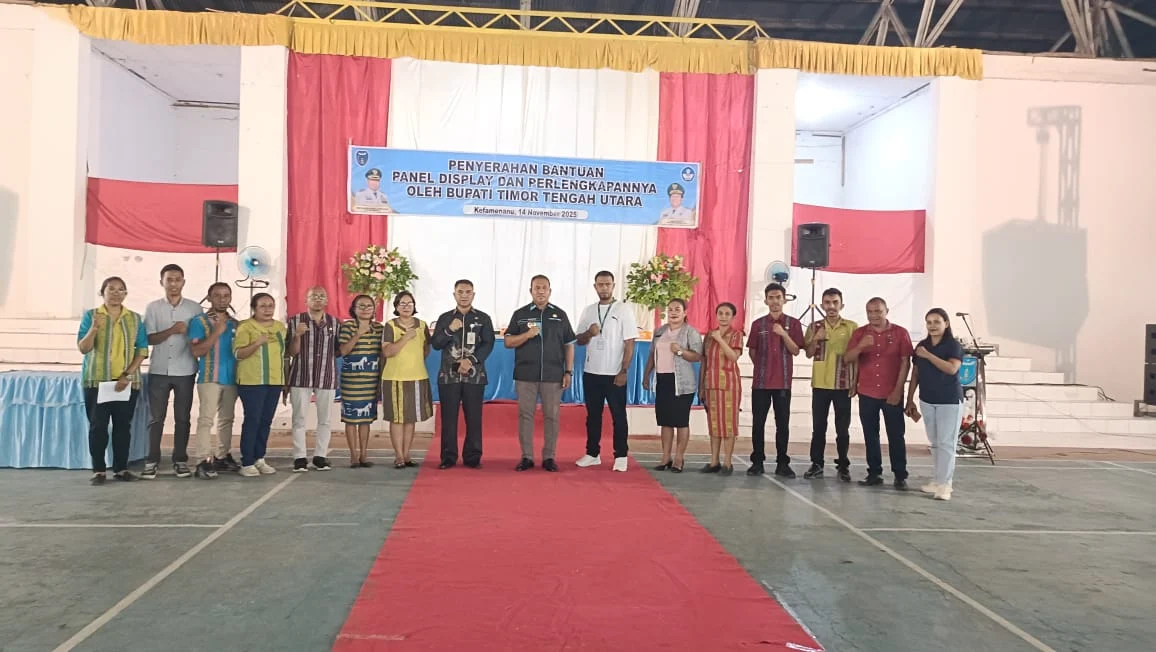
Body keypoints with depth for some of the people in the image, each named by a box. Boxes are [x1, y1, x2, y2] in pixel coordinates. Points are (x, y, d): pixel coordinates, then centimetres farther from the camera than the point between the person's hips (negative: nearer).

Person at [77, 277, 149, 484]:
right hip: (97, 380, -1)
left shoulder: (135, 319, 6)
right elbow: (83, 348, -3)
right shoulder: (90, 315, 2)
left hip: (127, 381, 1)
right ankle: (99, 469, 6)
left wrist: (128, 375, -10)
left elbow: (142, 350, 2)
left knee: (123, 425, 4)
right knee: (98, 425, 0)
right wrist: (94, 329, -22)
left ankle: (121, 468, 11)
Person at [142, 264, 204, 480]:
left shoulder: (195, 308, 4)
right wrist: (171, 330, -17)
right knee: (156, 418, 2)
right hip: (159, 371, 0)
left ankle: (180, 460, 13)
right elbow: (149, 339, -3)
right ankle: (152, 461, 7)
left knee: (183, 418, 5)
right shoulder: (153, 307, 4)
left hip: (185, 371, 0)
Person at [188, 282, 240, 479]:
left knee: (227, 419, 12)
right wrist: (217, 332, -17)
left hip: (231, 379, 6)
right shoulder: (199, 321, -3)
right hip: (209, 378, -6)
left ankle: (222, 457, 22)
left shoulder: (235, 324, 12)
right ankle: (204, 461, -11)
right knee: (206, 419, -10)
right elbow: (196, 351, -12)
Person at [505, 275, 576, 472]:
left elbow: (569, 345, 9)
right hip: (525, 374, 0)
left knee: (551, 416, 2)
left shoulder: (560, 315, 9)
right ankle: (527, 457, 11)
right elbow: (508, 342, 3)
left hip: (553, 375, 0)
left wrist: (568, 372, 2)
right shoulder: (520, 314, 6)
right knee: (525, 415, 3)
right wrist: (527, 335, -14)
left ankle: (549, 457, 11)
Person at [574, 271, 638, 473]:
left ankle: (620, 456, 10)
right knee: (593, 414, 11)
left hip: (614, 374, -4)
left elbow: (629, 343, -7)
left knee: (618, 415, 2)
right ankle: (592, 454, 20)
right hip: (591, 372, 4)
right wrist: (589, 333, -12)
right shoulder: (588, 311, 8)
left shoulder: (624, 310, -5)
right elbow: (579, 340, 11)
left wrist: (624, 371, -13)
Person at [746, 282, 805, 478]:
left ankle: (782, 463, 10)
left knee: (783, 424, 3)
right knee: (758, 423, 3)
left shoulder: (793, 323, 2)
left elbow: (795, 351, -6)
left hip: (783, 382, -1)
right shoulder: (758, 324, 5)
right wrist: (763, 367, 7)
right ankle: (757, 462, 10)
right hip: (760, 381, 1)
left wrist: (784, 334, -19)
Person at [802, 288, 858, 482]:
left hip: (843, 384, -1)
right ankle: (817, 464, 13)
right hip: (820, 384, 1)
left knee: (842, 428, 5)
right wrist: (816, 339, -14)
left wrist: (856, 382, -1)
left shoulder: (852, 327, 0)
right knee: (818, 426, 5)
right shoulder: (815, 327, 5)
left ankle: (843, 466, 15)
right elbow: (808, 353, 5)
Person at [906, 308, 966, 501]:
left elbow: (952, 369, -23)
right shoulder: (921, 345, 7)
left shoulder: (954, 345, -7)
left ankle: (944, 484, -4)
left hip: (950, 401, -5)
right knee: (934, 442, 12)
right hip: (927, 400, 5)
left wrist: (928, 355, -22)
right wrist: (910, 400, 10)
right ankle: (937, 480, 19)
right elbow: (915, 374, 11)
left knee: (946, 443, -4)